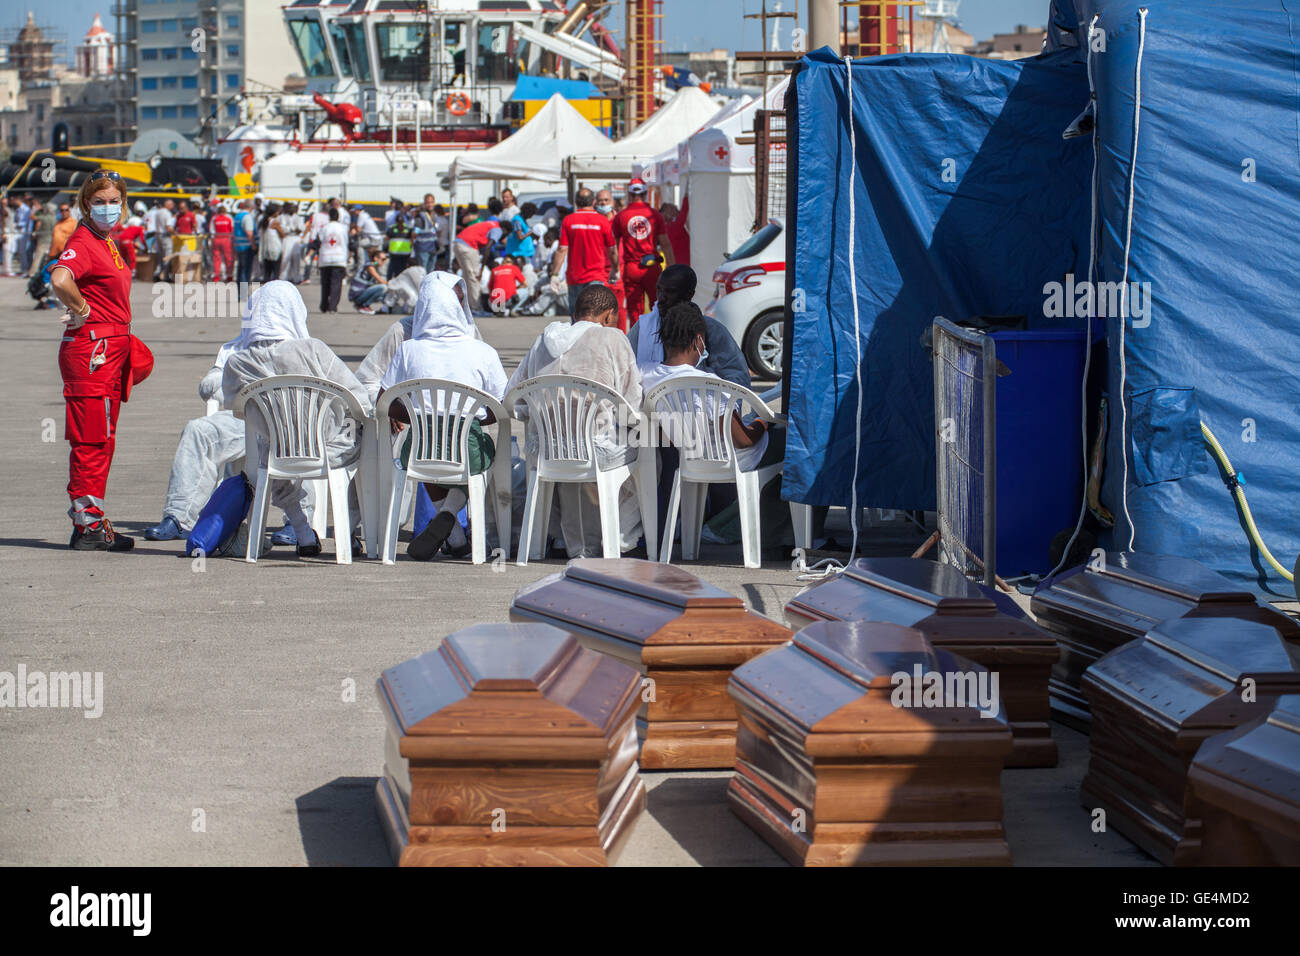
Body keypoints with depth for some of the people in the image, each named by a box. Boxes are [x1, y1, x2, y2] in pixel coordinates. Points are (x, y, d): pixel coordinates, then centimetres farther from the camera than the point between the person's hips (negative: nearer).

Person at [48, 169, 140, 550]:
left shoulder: (107, 242, 15)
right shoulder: (83, 241, -14)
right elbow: (60, 279, -35)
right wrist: (82, 311, -20)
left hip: (112, 348, 10)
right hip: (91, 350, -10)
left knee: (103, 442, 13)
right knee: (91, 440, -7)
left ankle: (92, 521, 18)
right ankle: (88, 526, -4)